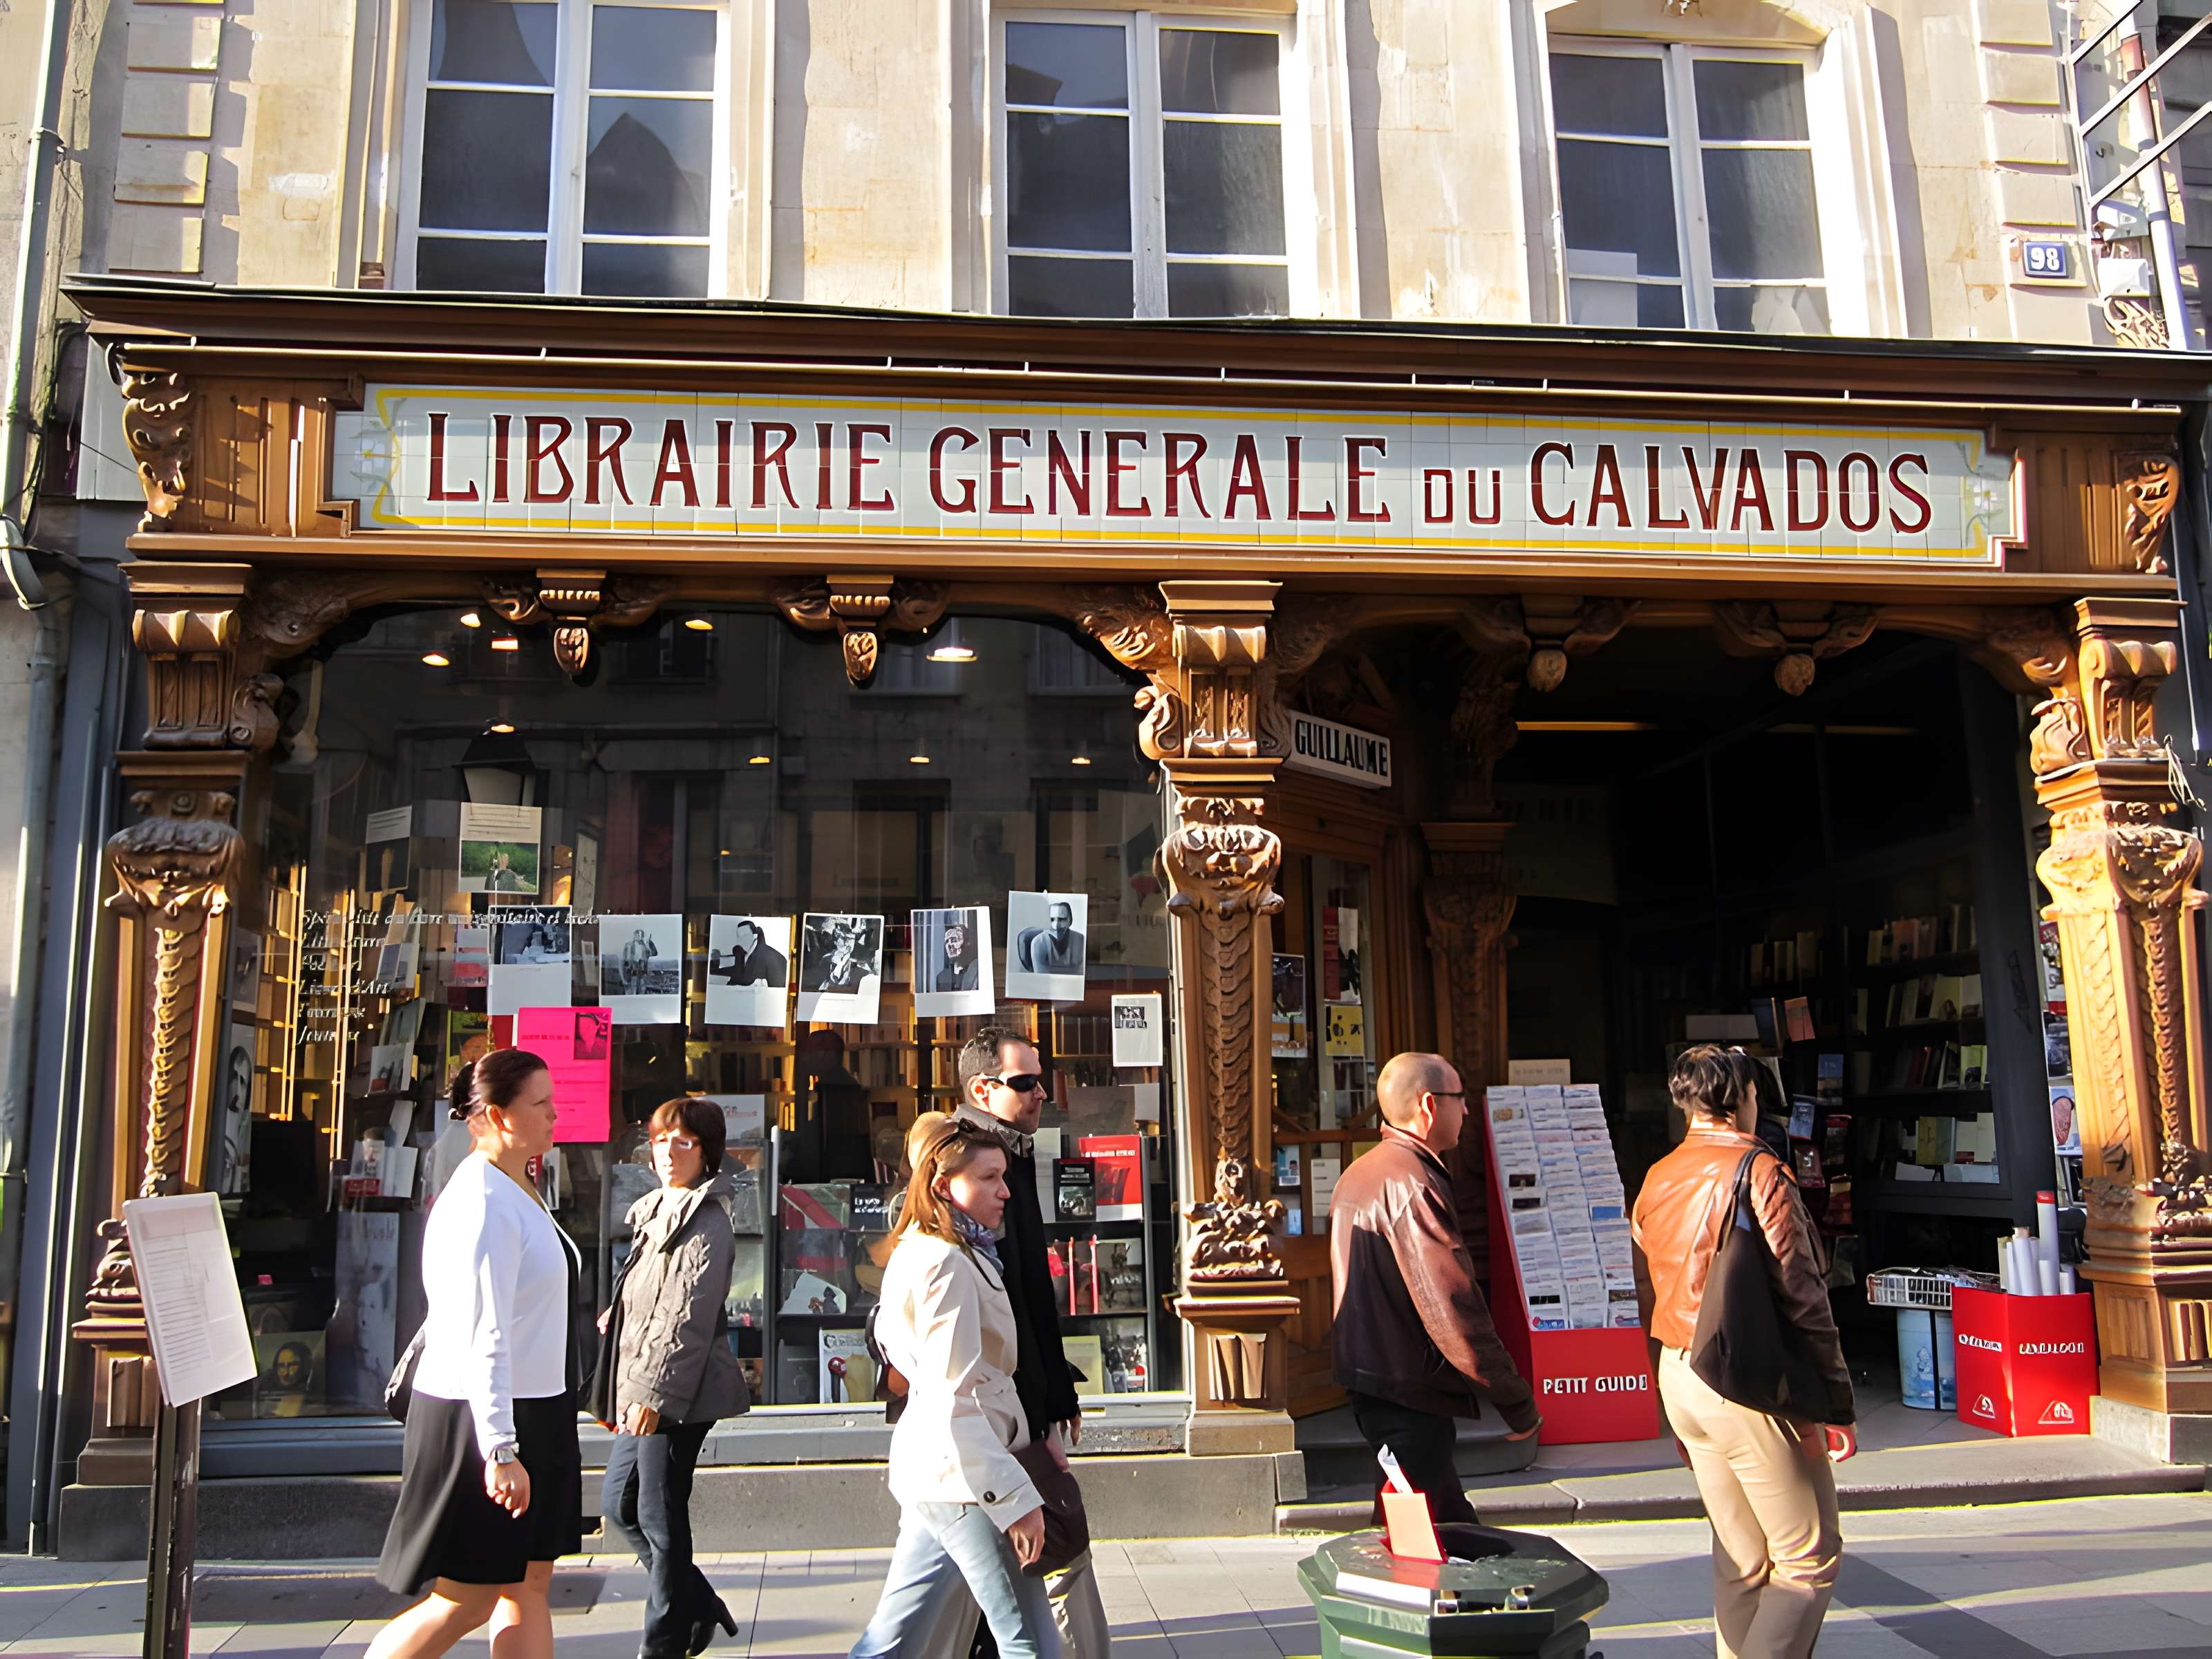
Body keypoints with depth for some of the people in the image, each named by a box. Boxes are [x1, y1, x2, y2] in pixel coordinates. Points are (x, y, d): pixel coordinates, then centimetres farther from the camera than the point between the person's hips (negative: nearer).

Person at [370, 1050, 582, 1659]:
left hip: (531, 1417, 10)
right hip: (483, 1421, -9)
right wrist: (500, 1449, -25)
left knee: (528, 1587, 11)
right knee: (466, 1603, 0)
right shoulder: (482, 1204, -19)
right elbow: (483, 1338, -24)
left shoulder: (518, 1192, 12)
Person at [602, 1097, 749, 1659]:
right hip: (642, 1390, 10)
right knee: (618, 1504, 16)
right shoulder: (657, 1213, 15)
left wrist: (656, 1392, -21)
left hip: (677, 1394, -10)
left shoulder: (705, 1223, -14)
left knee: (660, 1517, 0)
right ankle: (697, 1603, 28)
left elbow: (690, 1319, -19)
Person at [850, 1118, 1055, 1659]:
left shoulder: (918, 1253, 15)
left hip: (932, 1473, 10)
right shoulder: (947, 1264, -17)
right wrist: (1016, 1497, -23)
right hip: (962, 1476, -10)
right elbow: (955, 1399, -22)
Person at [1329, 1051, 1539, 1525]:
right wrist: (1518, 1402, -16)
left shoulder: (1358, 1174, 13)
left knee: (1454, 1528, 17)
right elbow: (1452, 1306, -23)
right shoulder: (1411, 1183, -19)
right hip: (1408, 1391, -10)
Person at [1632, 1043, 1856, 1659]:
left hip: (1679, 1377, 7)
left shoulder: (1656, 1181, 10)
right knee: (1811, 1560, 3)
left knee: (1740, 1560, 15)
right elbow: (1803, 1300, -15)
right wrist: (1836, 1407, -9)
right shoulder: (1760, 1173, -12)